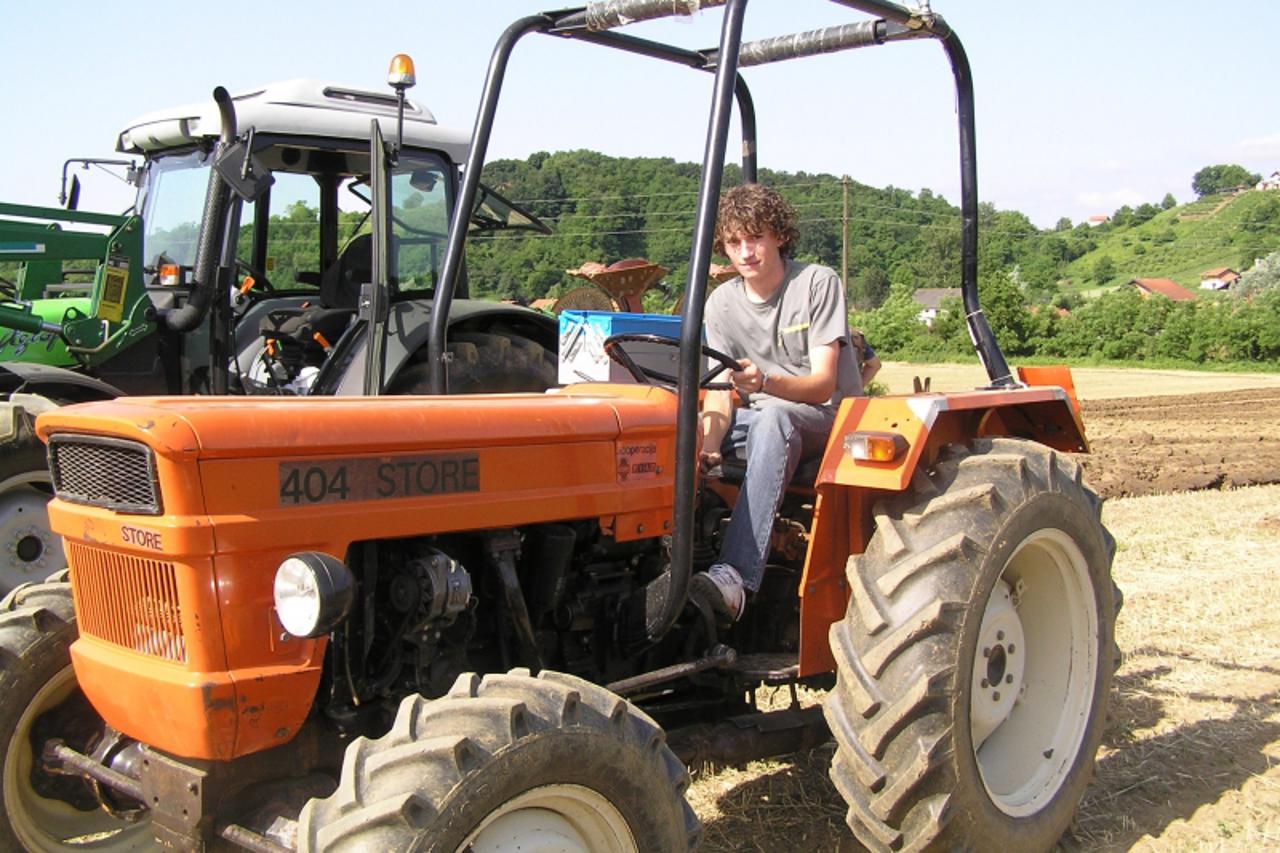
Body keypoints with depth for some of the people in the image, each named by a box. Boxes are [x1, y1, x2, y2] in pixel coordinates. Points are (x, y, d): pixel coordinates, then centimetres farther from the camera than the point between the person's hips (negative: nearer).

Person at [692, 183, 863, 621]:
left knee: (772, 418, -39)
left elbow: (823, 385, -18)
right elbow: (719, 392, -4)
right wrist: (709, 444, -25)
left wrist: (765, 381, -38)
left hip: (829, 418, -5)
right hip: (759, 417, 5)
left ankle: (735, 575, -52)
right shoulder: (722, 302, 3)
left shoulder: (818, 283, -10)